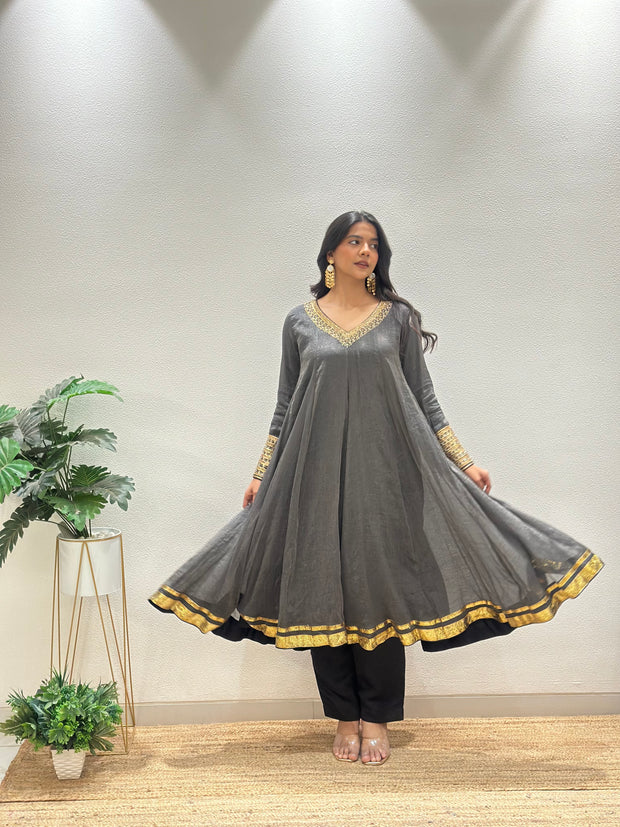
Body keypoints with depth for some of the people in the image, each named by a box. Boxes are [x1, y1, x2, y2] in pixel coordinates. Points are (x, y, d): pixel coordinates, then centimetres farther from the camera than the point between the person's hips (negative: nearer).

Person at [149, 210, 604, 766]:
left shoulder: (399, 318, 7)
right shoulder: (300, 322, 7)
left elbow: (424, 401, 8)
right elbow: (285, 408, 11)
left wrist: (464, 464, 4)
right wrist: (262, 474, 10)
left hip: (385, 470, 0)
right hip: (317, 471, 1)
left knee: (382, 589, -1)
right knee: (324, 590, 2)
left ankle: (377, 719, 13)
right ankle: (345, 718, 16)